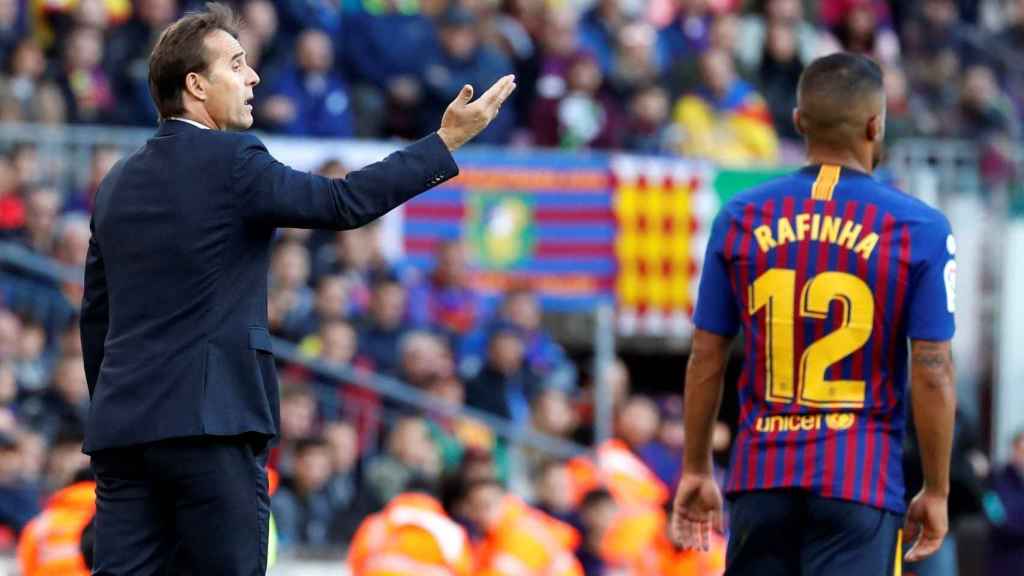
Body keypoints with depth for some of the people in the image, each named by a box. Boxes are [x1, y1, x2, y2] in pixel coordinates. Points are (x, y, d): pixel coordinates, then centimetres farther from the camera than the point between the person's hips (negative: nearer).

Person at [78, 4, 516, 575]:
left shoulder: (119, 182, 15)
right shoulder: (231, 162, -7)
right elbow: (344, 202, -9)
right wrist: (448, 140, -3)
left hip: (121, 422, 7)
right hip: (209, 421, -7)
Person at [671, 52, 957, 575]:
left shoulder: (740, 219, 4)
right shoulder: (919, 231, -5)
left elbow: (706, 360, 7)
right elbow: (932, 376, -7)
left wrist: (695, 470, 16)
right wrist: (936, 491, 2)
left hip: (762, 473, 3)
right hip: (861, 479, -3)